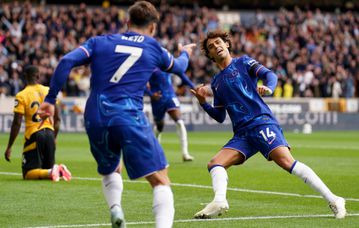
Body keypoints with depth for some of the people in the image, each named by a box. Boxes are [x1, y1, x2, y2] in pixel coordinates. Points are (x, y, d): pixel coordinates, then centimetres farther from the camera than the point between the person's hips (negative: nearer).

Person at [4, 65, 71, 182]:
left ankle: (50, 173, -26)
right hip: (49, 133, 4)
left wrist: (9, 147, -4)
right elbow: (57, 119, 10)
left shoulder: (21, 96, -7)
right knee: (48, 168, 20)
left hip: (34, 135, -4)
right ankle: (59, 170, -14)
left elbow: (17, 123, -10)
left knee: (28, 173, 2)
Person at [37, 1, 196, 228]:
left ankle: (115, 208, 2)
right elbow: (178, 67, 35)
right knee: (161, 182, -1)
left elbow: (67, 61, 0)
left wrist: (50, 99, 2)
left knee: (110, 171, 30)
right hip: (130, 119, -3)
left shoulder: (99, 42, 15)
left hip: (96, 120, 3)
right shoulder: (153, 48, 14)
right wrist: (185, 53, 57)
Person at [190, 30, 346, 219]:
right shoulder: (216, 82, 24)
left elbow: (269, 75, -5)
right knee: (214, 164, -12)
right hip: (241, 134, 7)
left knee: (286, 161, -25)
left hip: (262, 122, -7)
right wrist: (203, 102, 8)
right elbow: (220, 117, 25)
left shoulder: (243, 62, 11)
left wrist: (268, 88, -28)